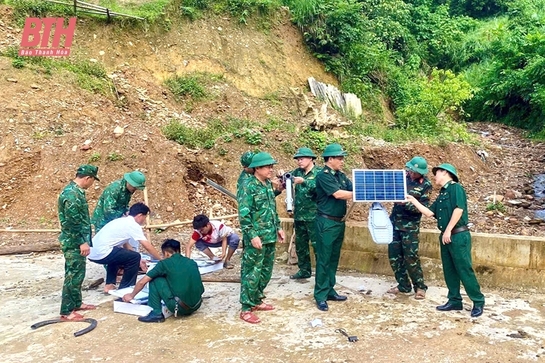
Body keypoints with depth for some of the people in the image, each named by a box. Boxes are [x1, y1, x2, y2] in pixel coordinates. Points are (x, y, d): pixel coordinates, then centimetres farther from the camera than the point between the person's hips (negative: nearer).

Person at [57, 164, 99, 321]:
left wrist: (84, 241, 24)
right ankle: (66, 311, 4)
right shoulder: (71, 194, -23)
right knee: (73, 275, -4)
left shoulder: (76, 191, 10)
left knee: (77, 273, 18)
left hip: (77, 241, 10)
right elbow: (73, 223, -24)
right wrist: (82, 242, -21)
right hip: (73, 242, -10)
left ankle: (76, 303, 30)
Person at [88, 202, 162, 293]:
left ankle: (109, 285, 29)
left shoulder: (123, 221, 20)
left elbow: (126, 244, 27)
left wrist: (139, 261, 26)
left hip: (92, 252, 10)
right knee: (135, 257, -4)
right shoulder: (133, 225, -7)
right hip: (101, 253, -10)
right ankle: (125, 289, 7)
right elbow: (148, 246, -7)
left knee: (116, 254, 35)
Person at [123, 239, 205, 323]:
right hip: (196, 306, 6)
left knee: (155, 279, 10)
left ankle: (156, 313, 8)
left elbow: (142, 282, 8)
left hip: (179, 307, -6)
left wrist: (132, 295, 27)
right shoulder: (192, 262, 14)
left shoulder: (165, 263, 1)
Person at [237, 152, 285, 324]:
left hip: (270, 237, 8)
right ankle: (246, 309, 9)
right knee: (252, 273, -2)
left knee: (266, 272, 16)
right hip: (256, 238, -8)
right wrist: (252, 235, -23)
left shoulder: (269, 185, 11)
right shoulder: (248, 187, -15)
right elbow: (243, 214, -19)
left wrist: (278, 227, 18)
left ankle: (257, 301, 31)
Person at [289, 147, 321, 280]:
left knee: (317, 244, -3)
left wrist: (303, 181, -31)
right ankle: (304, 270, 29)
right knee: (300, 245, 15)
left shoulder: (318, 173, -7)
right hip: (299, 215, 6)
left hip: (313, 216, -6)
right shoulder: (297, 172, 9)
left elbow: (318, 188, -20)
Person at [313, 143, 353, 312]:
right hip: (326, 222, -8)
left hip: (339, 222, 8)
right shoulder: (323, 175, -14)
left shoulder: (341, 176, 12)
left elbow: (354, 189, 4)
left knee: (334, 258, 14)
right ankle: (320, 295, 7)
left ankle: (329, 290, 25)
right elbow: (338, 194, -22)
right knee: (324, 259, -1)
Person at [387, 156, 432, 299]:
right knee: (394, 254, 7)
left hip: (410, 224, -5)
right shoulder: (402, 176, 3)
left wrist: (406, 204, -27)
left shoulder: (425, 185, -8)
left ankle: (420, 287, 10)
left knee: (410, 256, -5)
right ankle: (403, 285, 20)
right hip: (394, 220, 5)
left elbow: (424, 207, -13)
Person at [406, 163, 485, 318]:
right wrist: (413, 200, 13)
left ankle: (478, 302, 8)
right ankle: (455, 301, 20)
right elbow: (429, 212, 14)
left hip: (458, 235, -9)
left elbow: (459, 209, -20)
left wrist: (448, 230, -19)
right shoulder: (441, 195, 17)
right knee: (449, 270, 11)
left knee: (464, 270, -4)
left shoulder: (456, 188, -9)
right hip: (445, 237, 9)